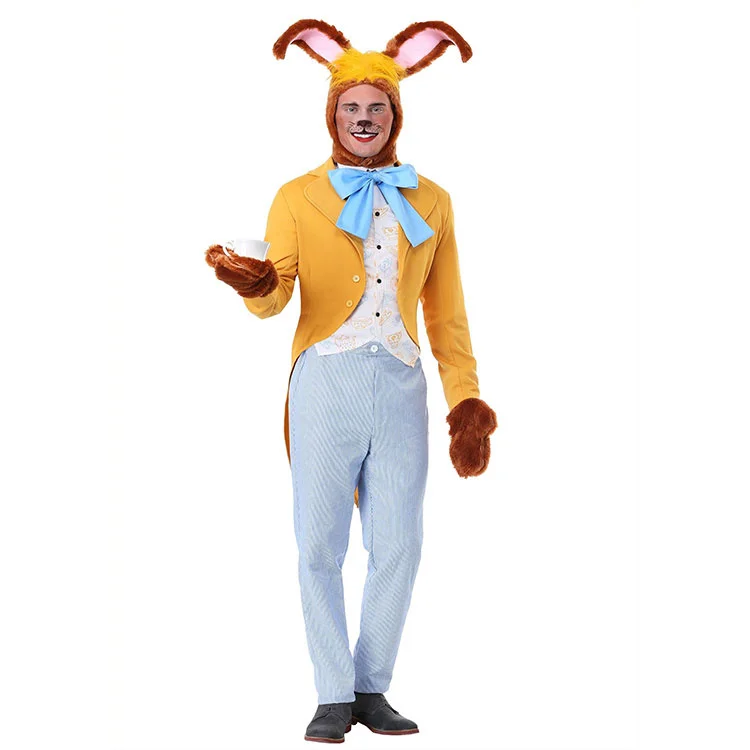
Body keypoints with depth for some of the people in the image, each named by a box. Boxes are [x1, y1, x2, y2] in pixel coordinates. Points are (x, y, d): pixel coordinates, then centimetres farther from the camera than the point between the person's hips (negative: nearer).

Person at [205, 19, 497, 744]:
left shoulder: (430, 202, 16)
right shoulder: (298, 197, 11)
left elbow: (447, 316, 17)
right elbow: (274, 295, -2)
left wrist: (465, 402, 9)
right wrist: (254, 283, -26)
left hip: (401, 384, 2)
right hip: (326, 380, -2)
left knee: (398, 547, -1)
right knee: (320, 544, -4)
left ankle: (373, 689, 13)